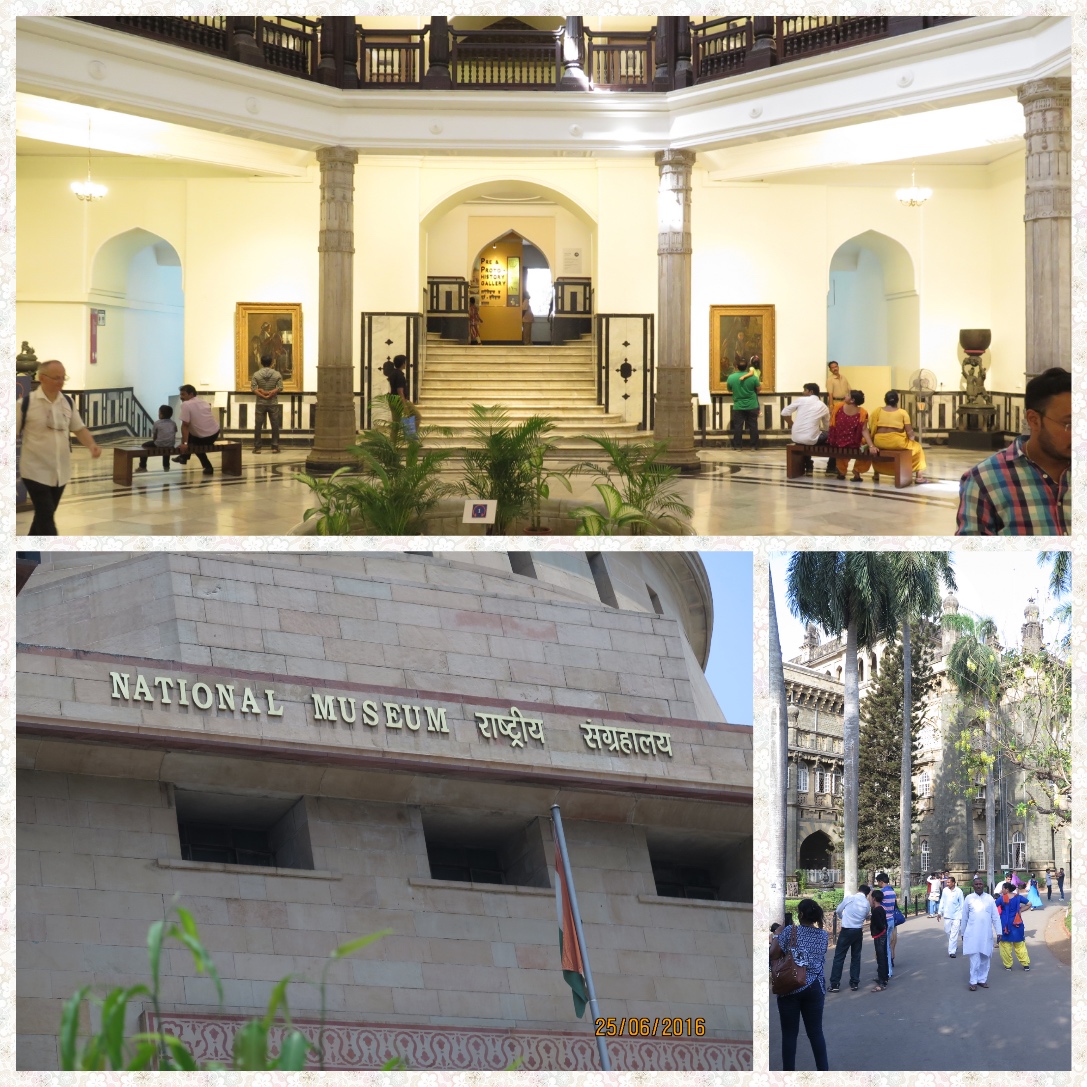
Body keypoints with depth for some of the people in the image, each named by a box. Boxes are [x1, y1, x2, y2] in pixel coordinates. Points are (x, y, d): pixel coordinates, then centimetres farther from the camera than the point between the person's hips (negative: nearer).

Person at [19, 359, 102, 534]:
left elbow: (79, 428, 11)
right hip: (36, 471, -6)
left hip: (60, 471, 6)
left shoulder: (67, 402, 4)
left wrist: (92, 445, -10)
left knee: (44, 515, 15)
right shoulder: (26, 402, -12)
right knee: (45, 516, -9)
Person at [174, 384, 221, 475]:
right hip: (215, 433, 7)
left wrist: (184, 443, -15)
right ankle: (184, 457, 41)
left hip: (203, 438, -7)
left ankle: (208, 467, 20)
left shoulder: (186, 405, -11)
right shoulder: (204, 402, 13)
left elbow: (185, 426, -14)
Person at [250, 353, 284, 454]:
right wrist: (270, 394, -12)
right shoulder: (277, 374, -2)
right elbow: (280, 388, -10)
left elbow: (253, 389, -11)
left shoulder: (256, 374, -4)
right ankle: (275, 447, 5)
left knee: (258, 425, 5)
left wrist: (263, 395, -12)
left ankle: (257, 447, 4)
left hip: (260, 404, 0)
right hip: (273, 404, 0)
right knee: (275, 425, 6)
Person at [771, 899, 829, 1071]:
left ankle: (789, 1072, 7)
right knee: (815, 1032, 9)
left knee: (789, 1034, 4)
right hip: (814, 989, 3)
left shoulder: (789, 931, -10)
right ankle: (823, 1070, 10)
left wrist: (776, 936, 3)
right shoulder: (823, 935, 3)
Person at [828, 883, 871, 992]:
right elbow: (866, 917, 9)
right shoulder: (867, 904, 1)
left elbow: (838, 911, 4)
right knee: (856, 957, 16)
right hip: (858, 931, 3)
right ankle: (854, 983, 17)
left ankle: (835, 984, 0)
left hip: (846, 931, -3)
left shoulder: (849, 898, -8)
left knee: (839, 957, 2)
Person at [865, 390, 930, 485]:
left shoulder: (878, 411, 3)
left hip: (880, 443, 2)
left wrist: (871, 444, 14)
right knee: (917, 447, 24)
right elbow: (909, 432, -4)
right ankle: (919, 477, 19)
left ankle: (876, 474, 42)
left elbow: (870, 429, 1)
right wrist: (914, 437, 16)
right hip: (897, 443, -2)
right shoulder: (902, 413, -2)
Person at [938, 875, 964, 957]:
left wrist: (962, 916, -1)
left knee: (954, 934, -8)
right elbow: (942, 902, 12)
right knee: (948, 931, 11)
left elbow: (961, 904, 0)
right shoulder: (945, 890, 3)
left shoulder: (958, 891, -5)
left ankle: (952, 952, -7)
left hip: (956, 916, -4)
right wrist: (939, 912, 11)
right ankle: (954, 946, 34)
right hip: (947, 915, 4)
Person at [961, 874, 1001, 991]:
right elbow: (964, 917, 10)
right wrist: (963, 933, 12)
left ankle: (982, 979, 17)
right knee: (974, 957, -6)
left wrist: (998, 932, -1)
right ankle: (973, 981, -1)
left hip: (986, 933, 1)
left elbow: (995, 917, 5)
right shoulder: (968, 898, 3)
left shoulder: (989, 898, 4)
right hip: (972, 933, -1)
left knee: (985, 957, 6)